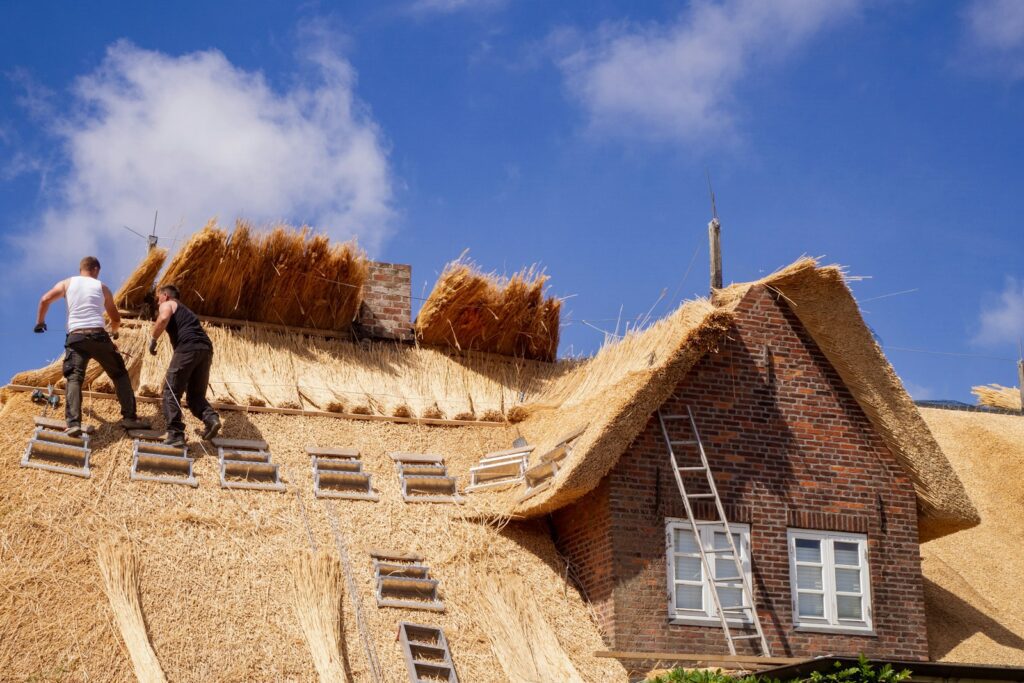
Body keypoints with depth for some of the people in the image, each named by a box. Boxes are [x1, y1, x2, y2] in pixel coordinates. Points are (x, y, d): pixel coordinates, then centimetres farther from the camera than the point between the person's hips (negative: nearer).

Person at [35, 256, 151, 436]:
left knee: (74, 378, -6)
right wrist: (114, 331, 43)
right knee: (120, 374, 13)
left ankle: (73, 423, -25)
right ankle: (129, 417, 10)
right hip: (98, 335, -1)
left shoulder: (67, 283, 16)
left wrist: (40, 322, 24)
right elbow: (116, 319, 21)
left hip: (75, 337, 1)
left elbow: (45, 300, 8)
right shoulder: (101, 287, 15)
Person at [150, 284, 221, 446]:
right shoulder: (185, 310, 39)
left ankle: (176, 434, -14)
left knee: (171, 392, -3)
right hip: (206, 348, 7)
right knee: (196, 394, 15)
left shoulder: (167, 305, 16)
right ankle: (211, 418, -13)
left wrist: (153, 340, 2)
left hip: (188, 347, -7)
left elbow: (164, 318, -9)